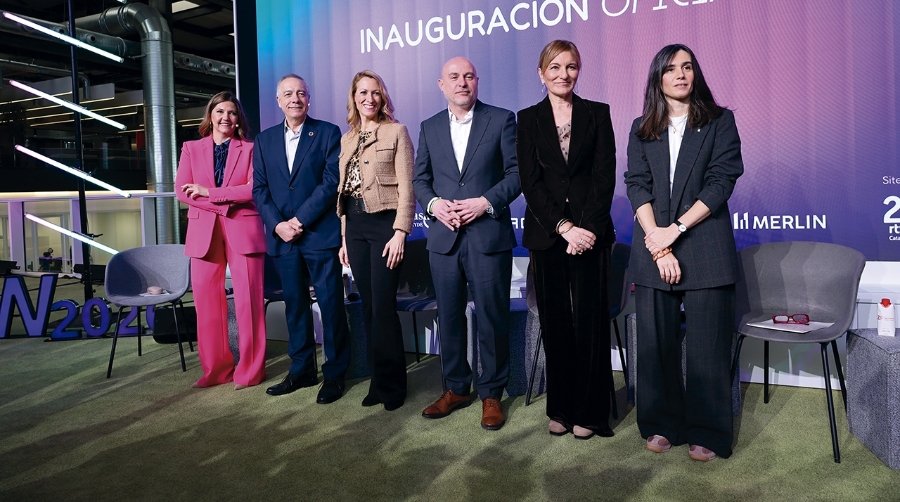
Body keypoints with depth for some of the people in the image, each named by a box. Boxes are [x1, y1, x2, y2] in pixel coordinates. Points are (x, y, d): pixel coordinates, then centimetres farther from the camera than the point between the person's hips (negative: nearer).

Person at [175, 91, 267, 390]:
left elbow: (255, 189, -7)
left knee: (247, 301, -3)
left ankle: (250, 370, 6)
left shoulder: (249, 149, 7)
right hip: (204, 231, 3)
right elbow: (182, 191, 3)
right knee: (206, 300, 4)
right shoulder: (191, 148, 14)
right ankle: (215, 368, 16)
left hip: (243, 230, -2)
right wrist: (223, 205, -11)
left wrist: (209, 192, -10)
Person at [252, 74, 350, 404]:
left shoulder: (328, 133, 1)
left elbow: (331, 182, -8)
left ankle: (335, 373, 11)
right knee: (294, 304, 11)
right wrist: (277, 224, -6)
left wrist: (300, 221, -13)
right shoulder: (264, 140, 14)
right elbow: (259, 188, 9)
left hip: (320, 233, -4)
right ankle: (301, 370, 22)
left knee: (330, 304, 0)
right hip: (282, 236, 4)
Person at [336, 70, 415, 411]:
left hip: (384, 223, -5)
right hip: (355, 226, 6)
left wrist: (400, 233, -15)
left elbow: (406, 187, -7)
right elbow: (343, 190, 16)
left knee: (383, 306, -6)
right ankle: (378, 380, 20)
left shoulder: (396, 131, -1)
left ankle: (392, 383, 10)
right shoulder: (347, 139, 16)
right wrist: (344, 237, 12)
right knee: (368, 306, 9)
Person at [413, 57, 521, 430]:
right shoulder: (430, 127, 13)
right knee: (449, 316, 10)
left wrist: (486, 202, -15)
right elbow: (420, 178, 13)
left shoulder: (501, 120, 2)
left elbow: (517, 172, -2)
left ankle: (491, 394, 17)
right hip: (444, 236, 4)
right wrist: (434, 203, -7)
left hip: (488, 235, -3)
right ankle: (456, 388, 26)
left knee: (492, 317, 2)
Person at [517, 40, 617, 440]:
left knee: (590, 320, 0)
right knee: (555, 322, 5)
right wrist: (564, 226, -10)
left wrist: (587, 227, -11)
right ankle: (561, 408, 18)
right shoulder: (529, 119, 9)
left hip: (590, 230, -1)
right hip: (547, 233, 1)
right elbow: (530, 181, 0)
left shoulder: (597, 113, 8)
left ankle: (589, 411, 13)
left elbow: (605, 174, 0)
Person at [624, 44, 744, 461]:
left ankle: (706, 433, 13)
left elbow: (721, 182, -3)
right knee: (656, 341, 5)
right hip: (653, 245, 2)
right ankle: (661, 425, 19)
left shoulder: (720, 121, 7)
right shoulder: (642, 128, 12)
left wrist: (676, 229, -12)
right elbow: (637, 186, 2)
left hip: (706, 246, -2)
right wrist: (658, 242, -10)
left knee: (706, 344, 0)